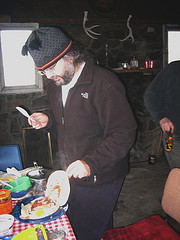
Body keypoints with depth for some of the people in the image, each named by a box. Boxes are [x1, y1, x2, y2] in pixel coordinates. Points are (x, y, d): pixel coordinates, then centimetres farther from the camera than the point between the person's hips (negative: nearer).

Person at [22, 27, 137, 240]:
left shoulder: (104, 84, -23)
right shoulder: (54, 83, 3)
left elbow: (124, 133, -22)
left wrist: (91, 164, -29)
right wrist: (48, 119, -3)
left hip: (100, 180, -7)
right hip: (71, 175, 8)